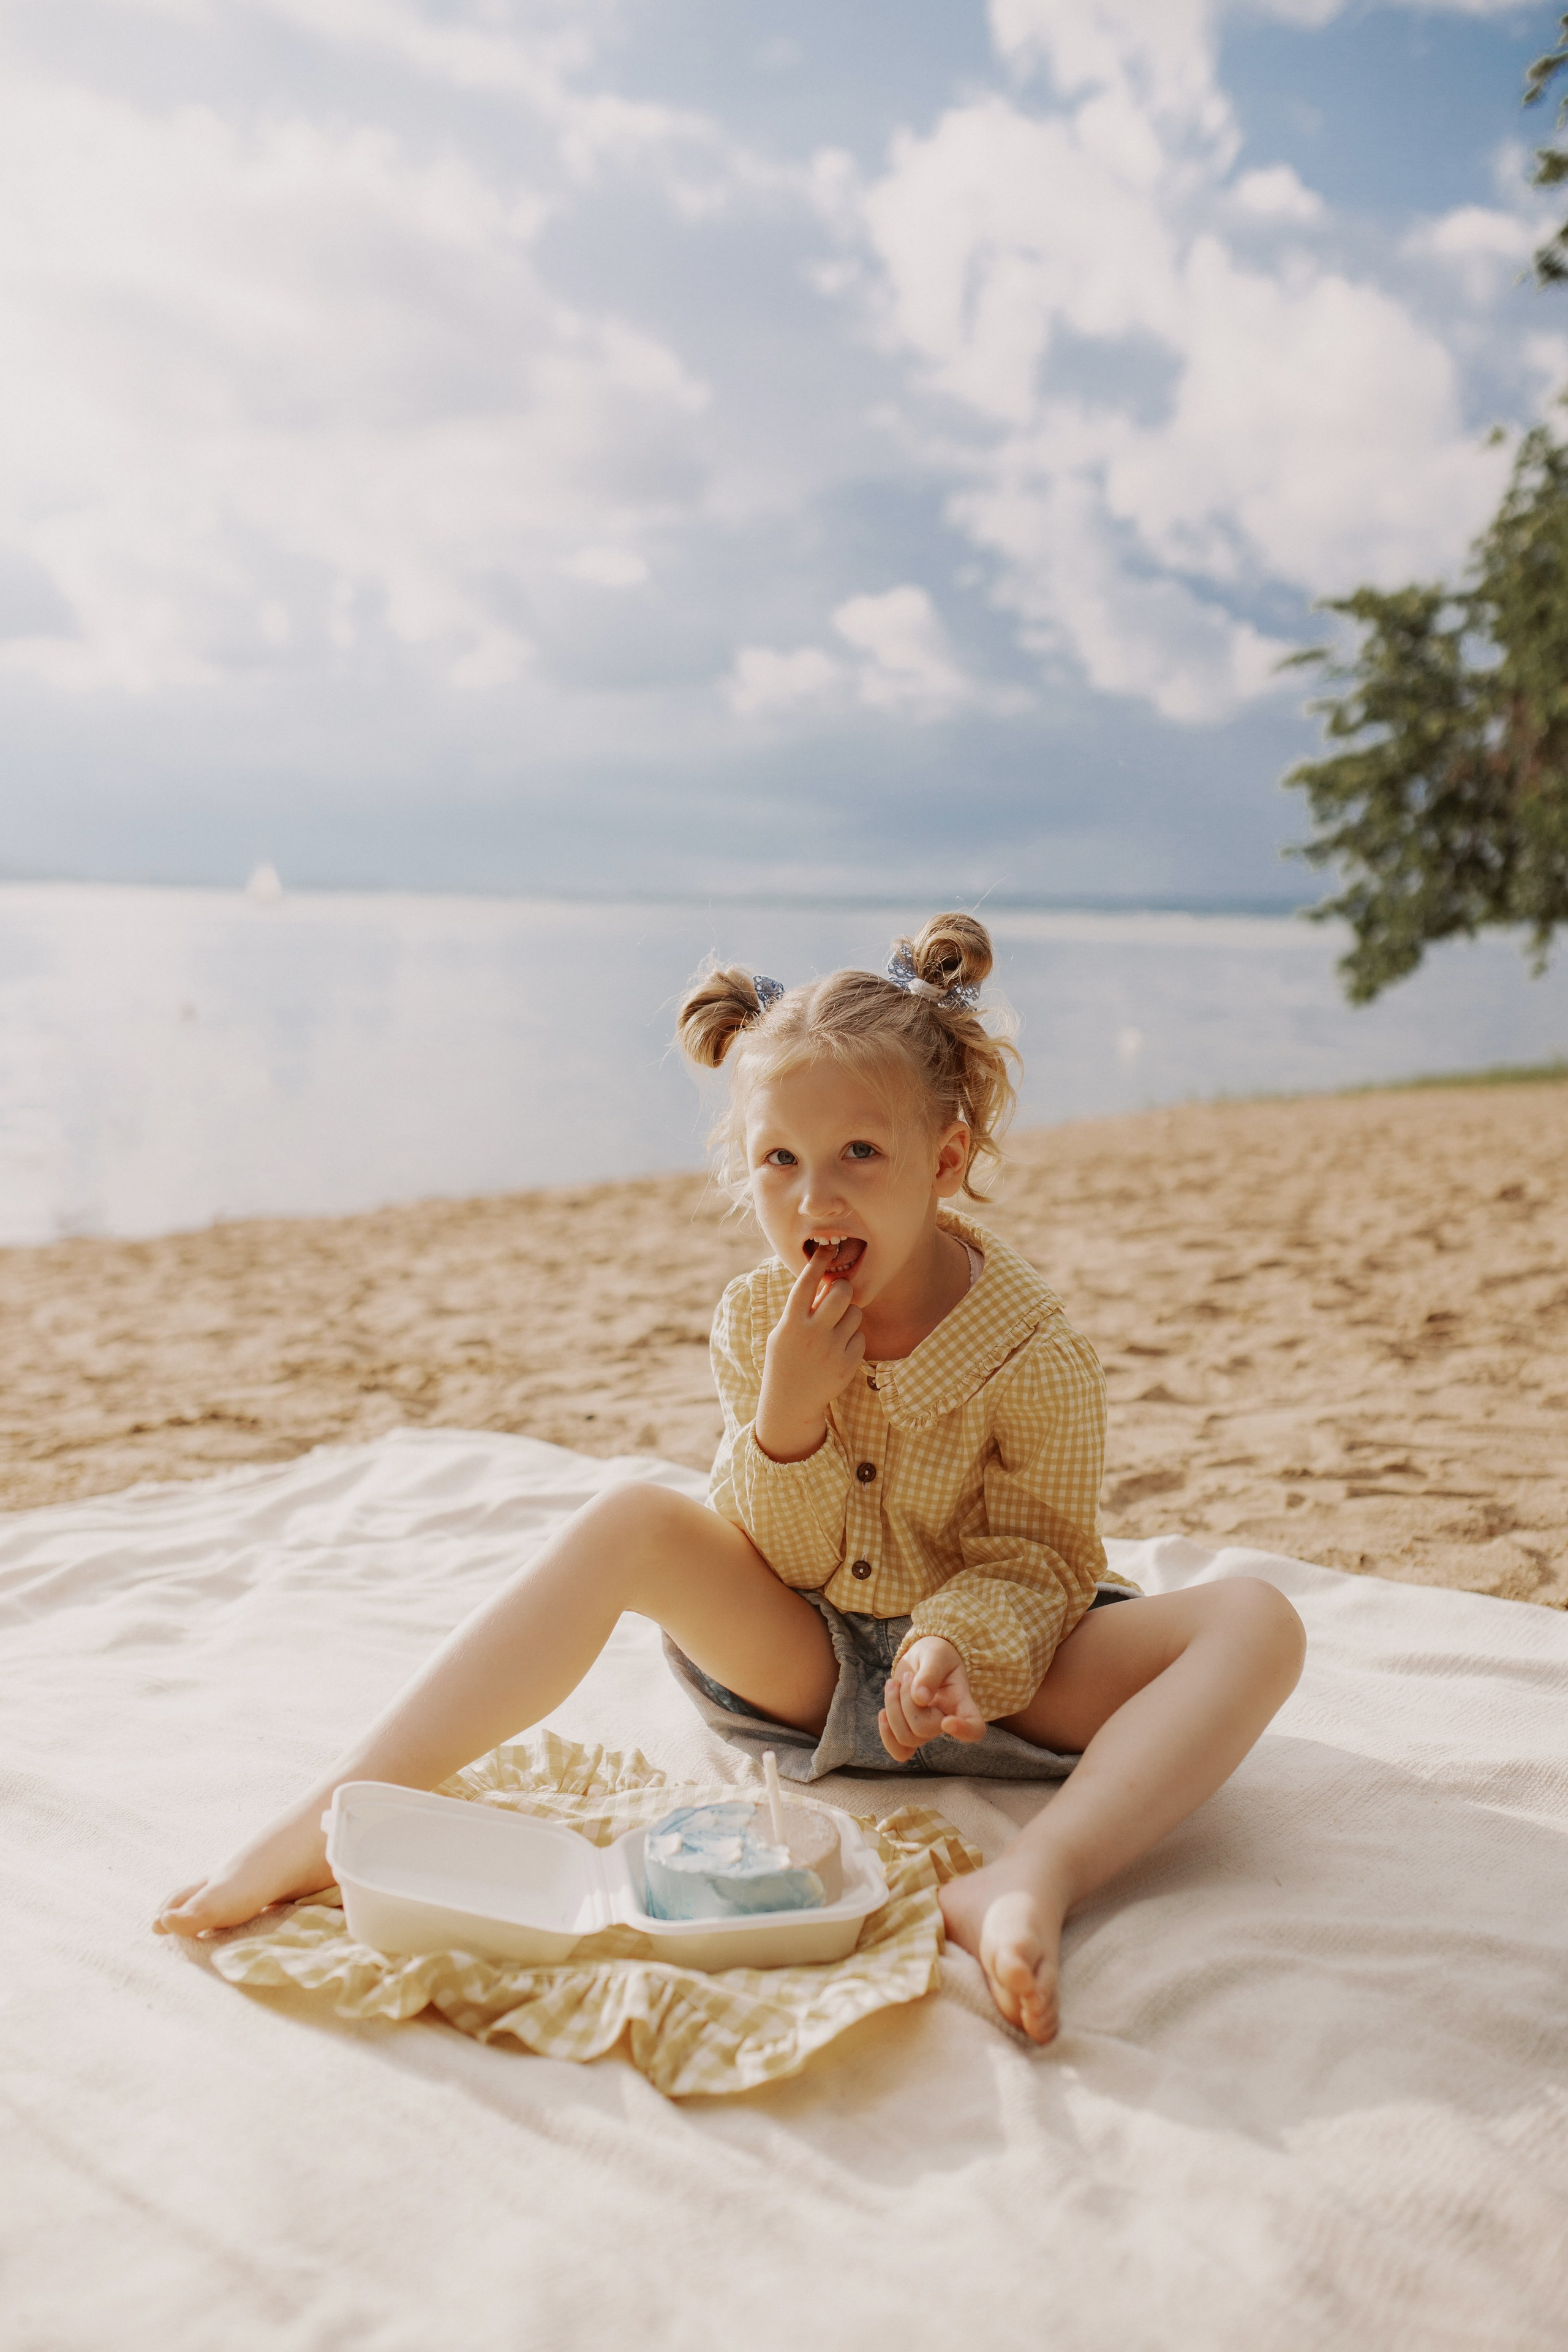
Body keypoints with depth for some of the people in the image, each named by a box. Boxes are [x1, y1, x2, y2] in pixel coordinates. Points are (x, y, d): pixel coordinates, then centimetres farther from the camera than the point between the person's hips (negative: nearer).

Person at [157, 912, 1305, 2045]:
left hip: (988, 1672, -1)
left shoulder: (1037, 1353, -18)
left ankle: (1030, 1881, -44)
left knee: (1258, 1624, -25)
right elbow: (778, 1565, -10)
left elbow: (1033, 1563, -11)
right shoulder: (756, 1323, -9)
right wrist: (787, 1411, -28)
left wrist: (958, 1646, -32)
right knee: (627, 1522, -24)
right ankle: (331, 1819, -26)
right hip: (803, 1669, 2)